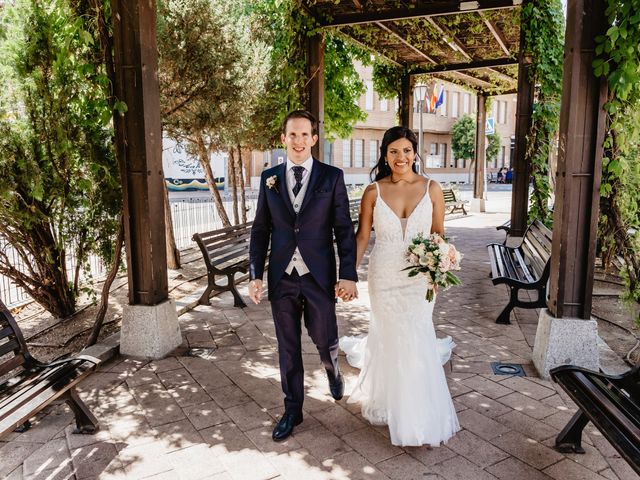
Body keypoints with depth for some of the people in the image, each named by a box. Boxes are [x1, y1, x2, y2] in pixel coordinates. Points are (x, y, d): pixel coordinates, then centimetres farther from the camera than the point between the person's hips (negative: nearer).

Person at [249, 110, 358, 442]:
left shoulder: (332, 177, -2)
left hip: (319, 277, -2)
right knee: (288, 348, 12)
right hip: (282, 277, 2)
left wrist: (348, 275, -10)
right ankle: (292, 410, 30)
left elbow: (344, 229, -3)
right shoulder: (269, 178, 5)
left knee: (324, 340, 9)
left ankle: (332, 369, 46)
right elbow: (260, 230, 7)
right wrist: (255, 274, 2)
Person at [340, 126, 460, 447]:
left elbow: (438, 233, 3)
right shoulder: (373, 192, -2)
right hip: (384, 277, 0)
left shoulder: (431, 189, -1)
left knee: (416, 342, 3)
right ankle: (388, 402, 34)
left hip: (419, 278, 0)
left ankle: (419, 421, 25)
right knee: (390, 341, 9)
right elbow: (361, 236, 1)